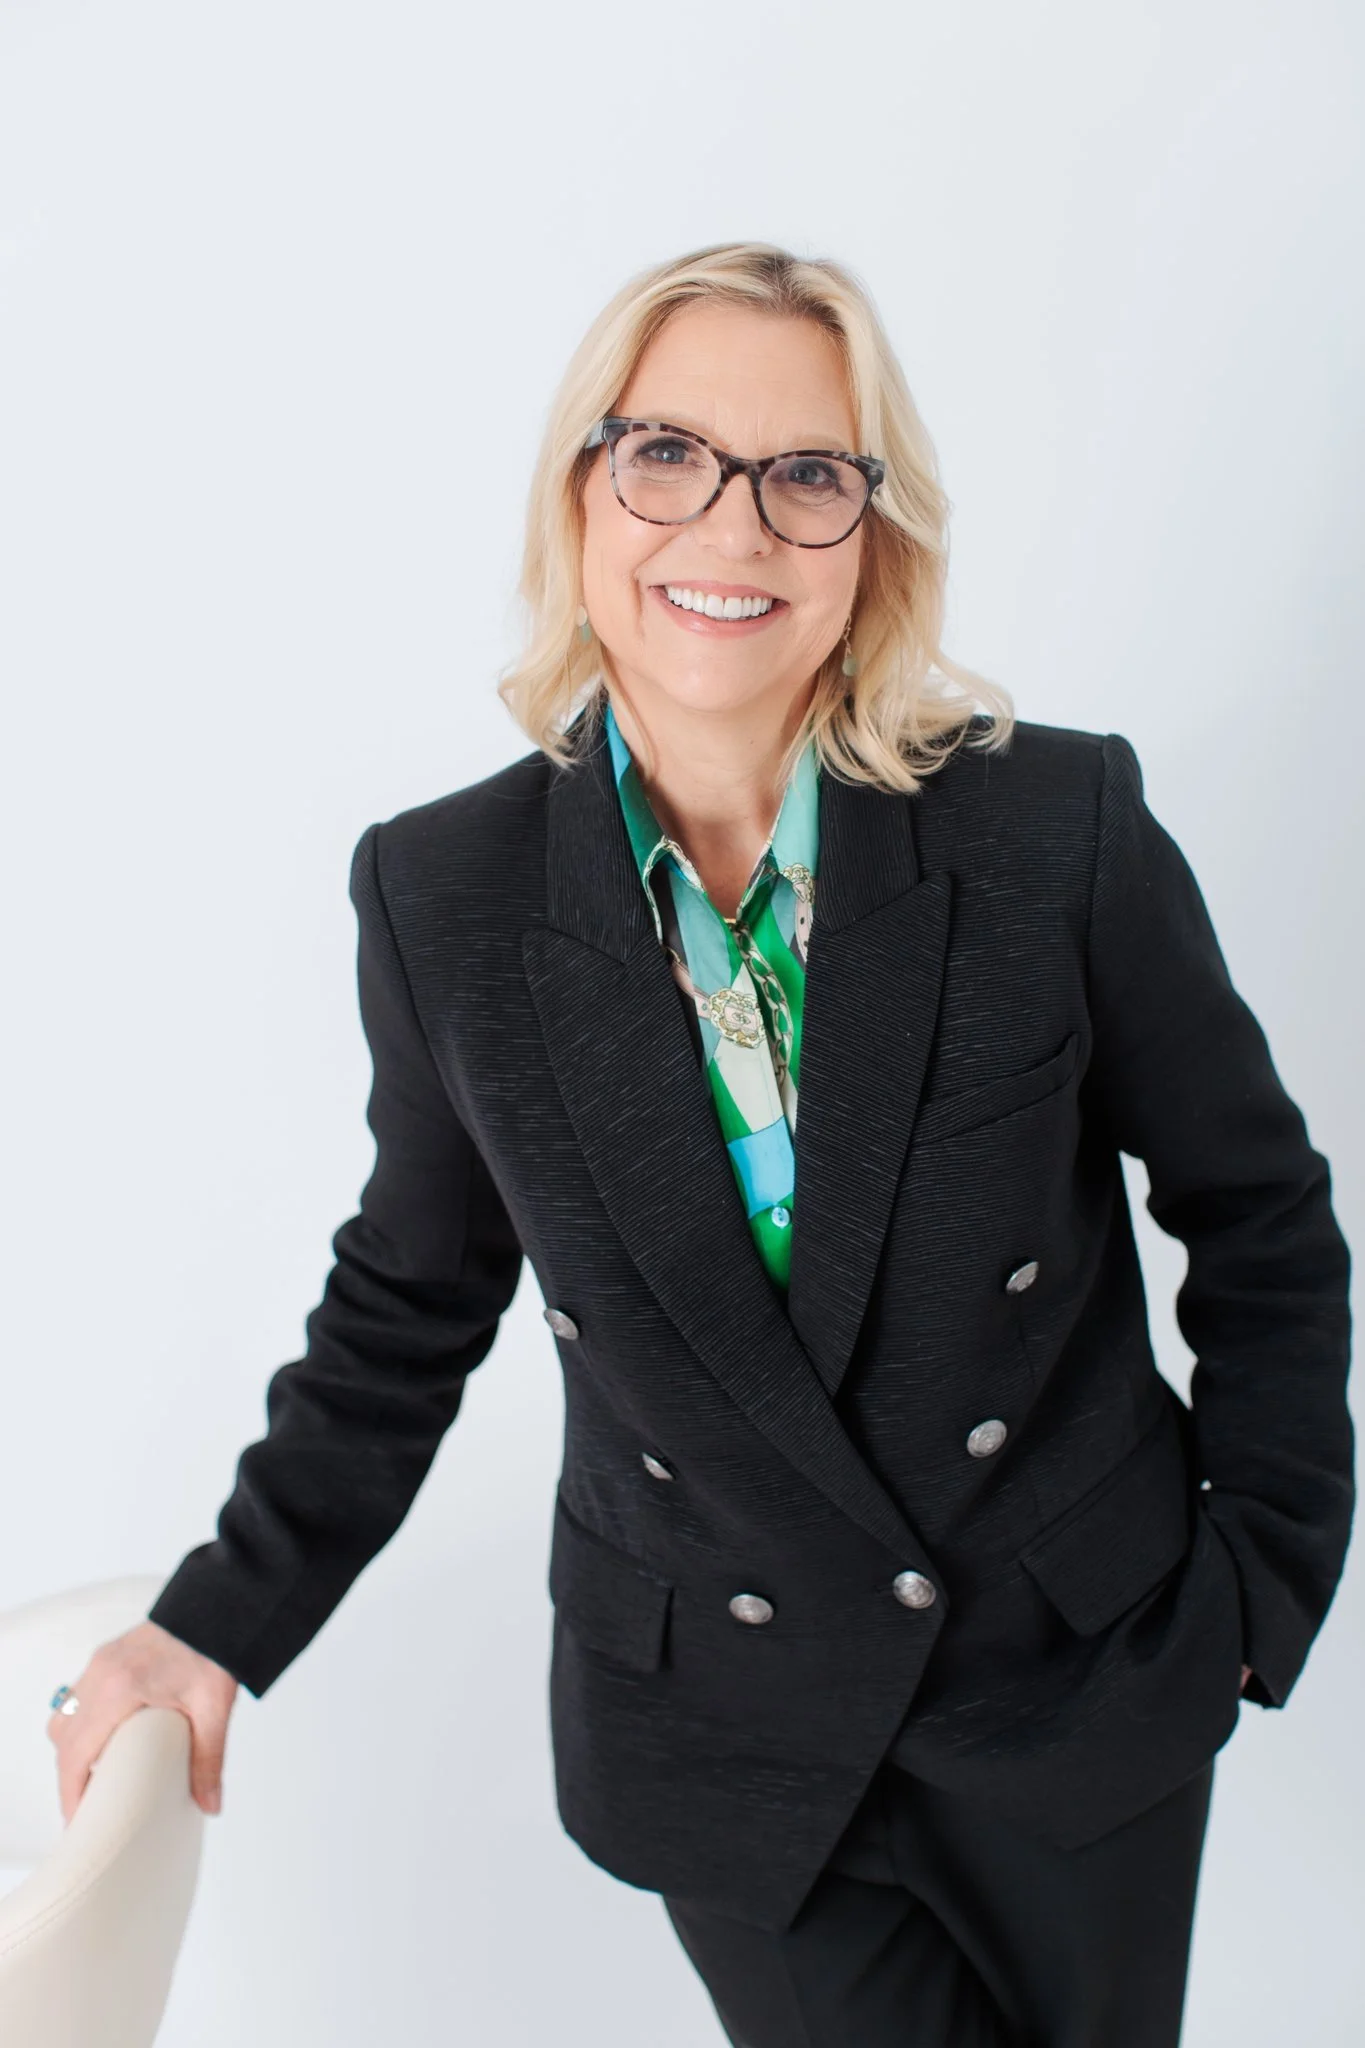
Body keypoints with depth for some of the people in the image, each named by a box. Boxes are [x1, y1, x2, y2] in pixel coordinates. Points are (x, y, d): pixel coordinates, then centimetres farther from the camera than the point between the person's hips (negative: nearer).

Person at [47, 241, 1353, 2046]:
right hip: (726, 1740, 0)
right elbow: (412, 1302, 2)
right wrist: (219, 1623, 1)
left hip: (1085, 1681, 1)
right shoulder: (441, 898, -11)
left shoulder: (1062, 827, -16)